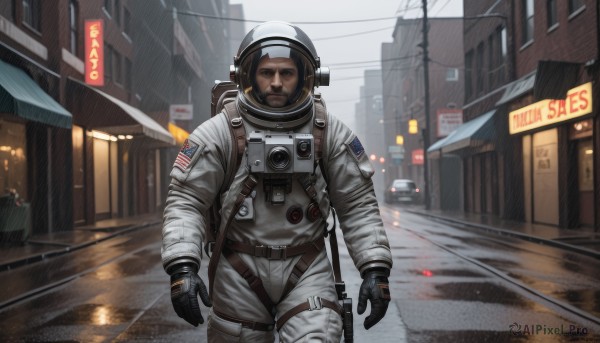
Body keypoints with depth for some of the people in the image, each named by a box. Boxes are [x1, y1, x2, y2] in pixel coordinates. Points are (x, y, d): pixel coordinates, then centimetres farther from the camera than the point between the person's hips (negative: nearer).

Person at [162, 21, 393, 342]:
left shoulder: (330, 134, 0)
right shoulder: (219, 132, -6)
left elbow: (358, 205, 2)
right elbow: (185, 201, -7)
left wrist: (375, 269, -6)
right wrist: (182, 267, -20)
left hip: (307, 269, 1)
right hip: (240, 271, 0)